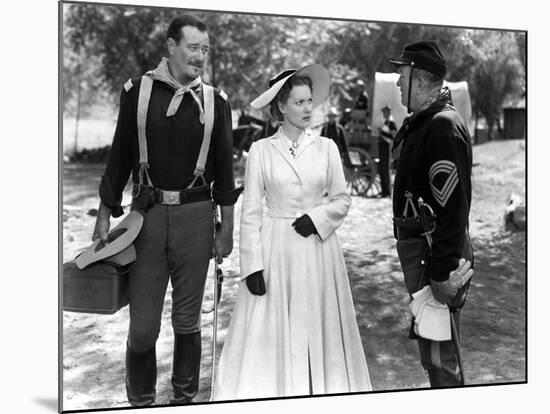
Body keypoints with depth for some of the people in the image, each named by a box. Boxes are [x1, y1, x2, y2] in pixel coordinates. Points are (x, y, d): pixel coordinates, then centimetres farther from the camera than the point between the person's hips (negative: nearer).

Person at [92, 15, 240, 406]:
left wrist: (226, 227, 6)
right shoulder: (138, 91, 1)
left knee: (187, 319, 10)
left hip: (196, 215, 1)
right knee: (142, 324, 2)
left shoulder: (215, 101, 3)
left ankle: (185, 396, 27)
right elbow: (120, 156, 5)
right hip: (147, 212, 0)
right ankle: (140, 401, 23)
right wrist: (105, 216, 4)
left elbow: (224, 166, 7)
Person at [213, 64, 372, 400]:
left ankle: (321, 391, 21)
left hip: (318, 247, 2)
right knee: (272, 332, 1)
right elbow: (250, 212, -2)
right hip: (276, 248, -1)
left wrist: (317, 218, -10)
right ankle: (273, 392, 15)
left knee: (318, 328, 7)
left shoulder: (326, 147, 3)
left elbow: (342, 200, 9)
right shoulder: (261, 150, -2)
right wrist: (253, 265, -8)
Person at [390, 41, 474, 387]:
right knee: (431, 349, 20)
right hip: (421, 254, 10)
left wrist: (442, 271, -25)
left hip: (440, 258, -10)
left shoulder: (443, 126, -19)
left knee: (440, 356, 0)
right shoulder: (423, 123, 13)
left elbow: (453, 205, -25)